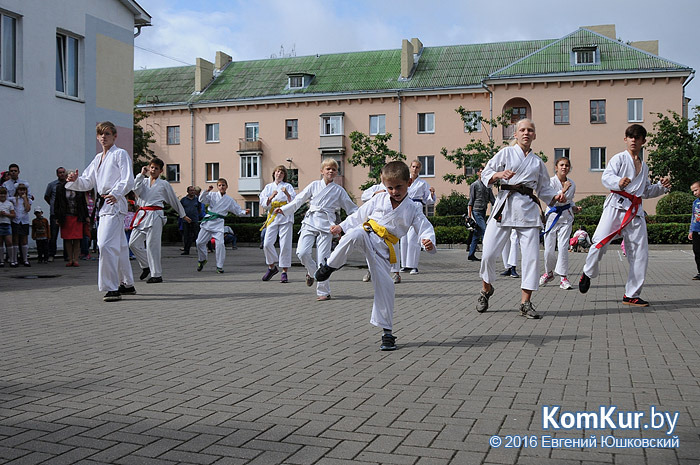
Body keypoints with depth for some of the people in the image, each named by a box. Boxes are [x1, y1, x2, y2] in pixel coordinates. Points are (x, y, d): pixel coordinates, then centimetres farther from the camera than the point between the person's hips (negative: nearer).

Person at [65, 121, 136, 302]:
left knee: (106, 244, -18)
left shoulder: (120, 154, -4)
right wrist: (75, 180, -1)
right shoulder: (98, 158, 20)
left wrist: (116, 194, -28)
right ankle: (127, 284, 25)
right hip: (103, 205, 9)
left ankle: (111, 288, -15)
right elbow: (88, 182, 20)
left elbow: (128, 180, -13)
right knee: (119, 245, 15)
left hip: (115, 204, -9)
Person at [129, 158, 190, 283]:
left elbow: (174, 200, 14)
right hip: (142, 215, 5)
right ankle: (146, 265, 21)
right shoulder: (144, 181, 16)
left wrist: (183, 215, 19)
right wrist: (141, 174, -3)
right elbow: (136, 190, -4)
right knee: (133, 243, 1)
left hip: (155, 215, -5)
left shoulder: (164, 184, 7)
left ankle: (157, 275, -2)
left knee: (152, 245, -9)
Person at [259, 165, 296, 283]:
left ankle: (284, 272, 3)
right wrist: (271, 197, -11)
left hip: (286, 217, -2)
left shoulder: (288, 186, 8)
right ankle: (271, 267, 13)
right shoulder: (268, 187, 15)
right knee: (267, 243, -9)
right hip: (272, 217, 2)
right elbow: (263, 204, 6)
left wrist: (287, 194, -20)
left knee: (285, 245, -6)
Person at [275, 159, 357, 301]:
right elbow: (299, 199, 12)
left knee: (323, 259, -7)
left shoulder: (339, 190, 9)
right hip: (310, 222, 1)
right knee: (302, 252, -16)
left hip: (326, 225, -1)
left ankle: (323, 292, 6)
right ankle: (311, 271, 18)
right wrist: (283, 209, 4)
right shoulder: (314, 185, 10)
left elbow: (351, 208, 15)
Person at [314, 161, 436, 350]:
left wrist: (429, 242, -23)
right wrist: (342, 226, 13)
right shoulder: (379, 199, 5)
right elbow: (360, 214, 14)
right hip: (367, 235, 0)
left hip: (383, 248, 0)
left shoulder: (412, 209, 2)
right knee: (354, 234, -39)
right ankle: (329, 266, -18)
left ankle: (387, 332, 6)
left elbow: (425, 228, -1)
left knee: (385, 286, -6)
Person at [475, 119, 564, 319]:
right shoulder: (506, 153, 9)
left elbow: (544, 189, 21)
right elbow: (485, 174, 6)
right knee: (489, 253, -7)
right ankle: (486, 289, 20)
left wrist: (556, 197, 2)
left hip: (528, 208, 3)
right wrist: (499, 175, -14)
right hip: (505, 204, -2)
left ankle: (526, 303, 4)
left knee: (532, 256, -6)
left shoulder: (538, 162, 18)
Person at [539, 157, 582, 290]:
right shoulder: (551, 181, -7)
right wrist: (562, 191, -26)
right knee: (549, 249, 2)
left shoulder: (572, 184, 7)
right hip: (552, 216, -2)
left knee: (563, 247, -9)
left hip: (566, 217, 2)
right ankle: (549, 273, 26)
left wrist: (575, 208, 4)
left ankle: (563, 277, -3)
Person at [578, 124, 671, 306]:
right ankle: (588, 273, 10)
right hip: (616, 206, -5)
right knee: (600, 242, -17)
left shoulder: (644, 167, 24)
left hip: (635, 211, 6)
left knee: (640, 253, 0)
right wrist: (618, 181, -31)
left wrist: (662, 186, 13)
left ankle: (632, 295, 7)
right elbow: (606, 177, -10)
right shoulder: (619, 158, 6)